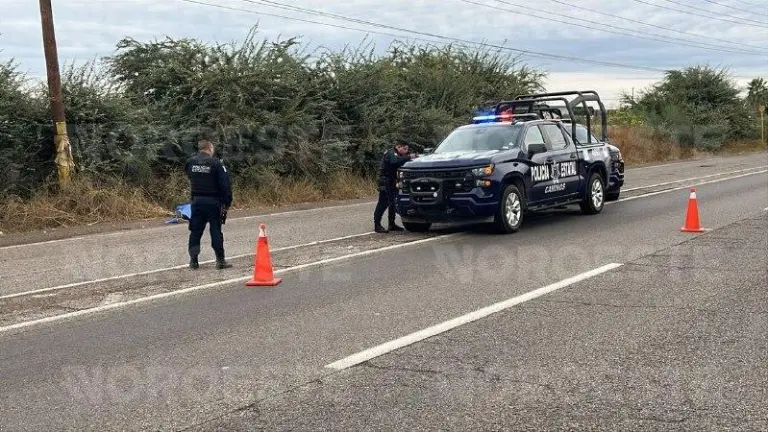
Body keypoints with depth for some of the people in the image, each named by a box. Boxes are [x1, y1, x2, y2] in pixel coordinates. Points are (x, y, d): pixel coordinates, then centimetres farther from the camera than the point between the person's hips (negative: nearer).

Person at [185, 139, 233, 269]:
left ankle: (193, 260, 11)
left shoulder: (190, 162, 3)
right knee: (216, 231, 2)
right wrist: (227, 203, -6)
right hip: (213, 201, -4)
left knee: (195, 231, 10)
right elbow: (225, 185, -12)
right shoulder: (215, 163, -11)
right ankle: (220, 260, 4)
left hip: (196, 200, 4)